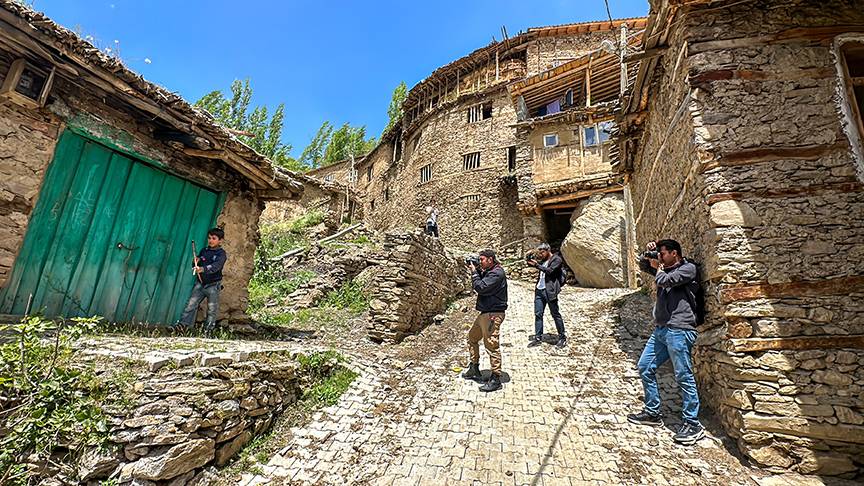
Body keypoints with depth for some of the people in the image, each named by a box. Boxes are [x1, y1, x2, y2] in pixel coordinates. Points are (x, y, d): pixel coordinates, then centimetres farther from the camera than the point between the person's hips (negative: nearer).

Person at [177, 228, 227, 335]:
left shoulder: (222, 254, -8)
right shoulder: (203, 251, 8)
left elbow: (215, 266, -26)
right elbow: (196, 265, 15)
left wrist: (202, 269, -42)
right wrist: (195, 262, -8)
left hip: (213, 285, -4)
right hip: (200, 283, 4)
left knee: (212, 310, 4)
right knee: (191, 305, 1)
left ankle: (208, 330, 14)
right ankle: (182, 324, 8)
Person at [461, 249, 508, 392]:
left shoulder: (497, 273, -17)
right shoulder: (488, 271, 15)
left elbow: (480, 287, -22)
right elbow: (481, 284, 18)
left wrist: (474, 272, -10)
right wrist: (476, 270, 6)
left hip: (493, 314, -11)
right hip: (484, 313, 11)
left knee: (491, 345, -7)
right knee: (472, 338, 20)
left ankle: (496, 379, 3)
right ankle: (474, 370, 32)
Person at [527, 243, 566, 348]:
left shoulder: (557, 259, -5)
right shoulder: (542, 260, 16)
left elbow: (550, 271, -18)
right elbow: (529, 264, 23)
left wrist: (537, 265, -22)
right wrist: (531, 256, 4)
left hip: (549, 291, -7)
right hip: (539, 290, 7)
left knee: (555, 314, 2)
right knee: (538, 314, 6)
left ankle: (562, 337, 14)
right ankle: (538, 337, 13)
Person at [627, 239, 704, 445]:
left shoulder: (688, 268, -5)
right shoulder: (666, 269, 18)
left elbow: (663, 281, -17)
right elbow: (643, 266, 31)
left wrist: (658, 267, 3)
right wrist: (648, 254, 12)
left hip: (679, 330, -9)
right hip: (661, 329, 9)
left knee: (684, 376, -3)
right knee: (645, 367, 12)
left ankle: (692, 424, 9)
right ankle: (652, 413, 23)